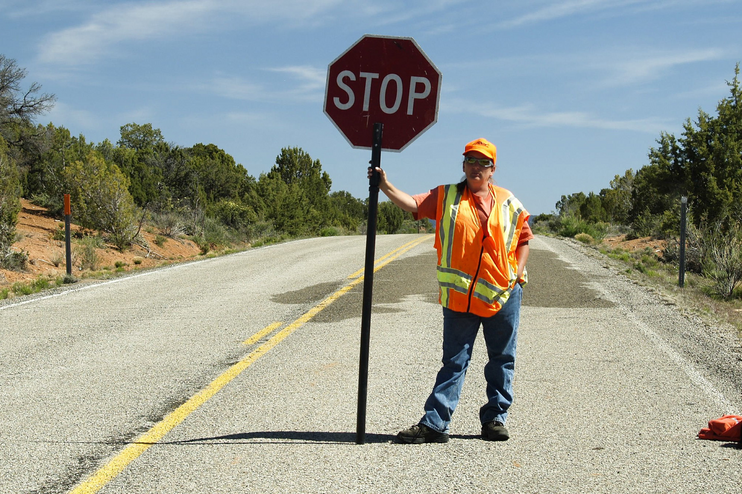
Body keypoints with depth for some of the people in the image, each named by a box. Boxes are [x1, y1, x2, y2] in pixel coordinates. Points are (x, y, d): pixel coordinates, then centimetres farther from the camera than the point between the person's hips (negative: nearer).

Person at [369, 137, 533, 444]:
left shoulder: (508, 203, 8)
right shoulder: (446, 197, 5)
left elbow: (524, 238, 16)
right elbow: (412, 204, -8)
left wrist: (518, 272, 2)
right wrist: (385, 186, -23)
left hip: (503, 295, 2)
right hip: (460, 296, -1)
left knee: (502, 361, 9)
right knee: (454, 361, 0)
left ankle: (495, 418, 21)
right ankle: (434, 423, 1)